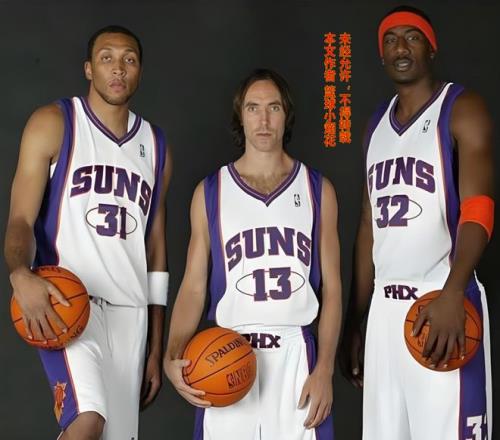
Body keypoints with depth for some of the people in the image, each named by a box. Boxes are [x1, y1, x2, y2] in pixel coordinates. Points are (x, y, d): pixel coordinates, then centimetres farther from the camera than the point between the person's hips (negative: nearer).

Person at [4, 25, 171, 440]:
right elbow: (20, 220, -5)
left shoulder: (155, 146, 15)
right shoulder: (54, 124, 1)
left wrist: (157, 350, 14)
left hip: (130, 311, 5)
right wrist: (22, 276, -28)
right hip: (65, 301, -5)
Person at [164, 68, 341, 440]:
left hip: (296, 356, 0)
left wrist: (325, 368, -4)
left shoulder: (318, 190, 6)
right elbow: (193, 288, 5)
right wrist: (173, 356, -11)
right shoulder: (210, 192, 6)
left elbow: (331, 286, 5)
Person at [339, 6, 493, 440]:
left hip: (443, 301, -6)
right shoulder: (377, 123, 18)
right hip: (386, 305, 6)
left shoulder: (462, 109, -1)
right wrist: (353, 322, 15)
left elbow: (478, 210, -13)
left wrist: (451, 295, -29)